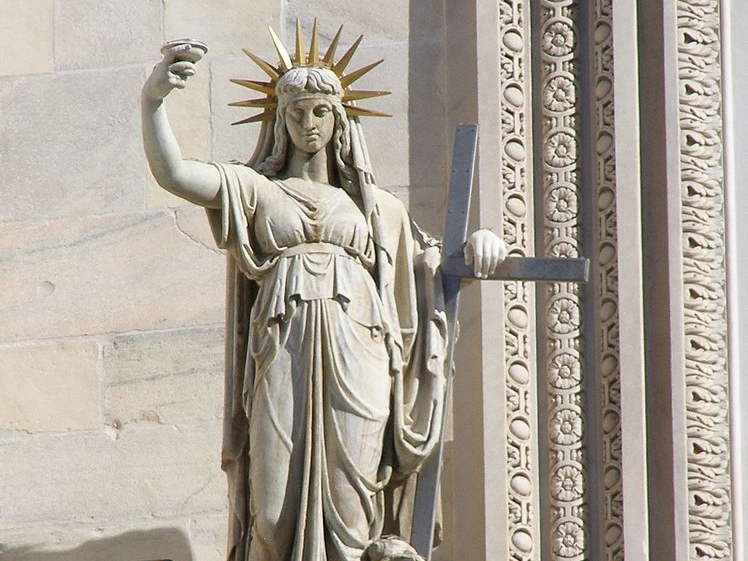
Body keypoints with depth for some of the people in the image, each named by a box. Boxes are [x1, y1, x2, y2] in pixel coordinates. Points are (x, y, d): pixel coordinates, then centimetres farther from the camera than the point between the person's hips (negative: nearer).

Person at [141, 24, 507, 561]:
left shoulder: (372, 204, 21)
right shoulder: (254, 190, 14)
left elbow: (432, 262, 26)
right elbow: (172, 173, -1)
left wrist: (479, 241, 3)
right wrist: (151, 102, -18)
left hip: (354, 360, 1)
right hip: (283, 360, -1)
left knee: (349, 505, -6)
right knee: (277, 508, -9)